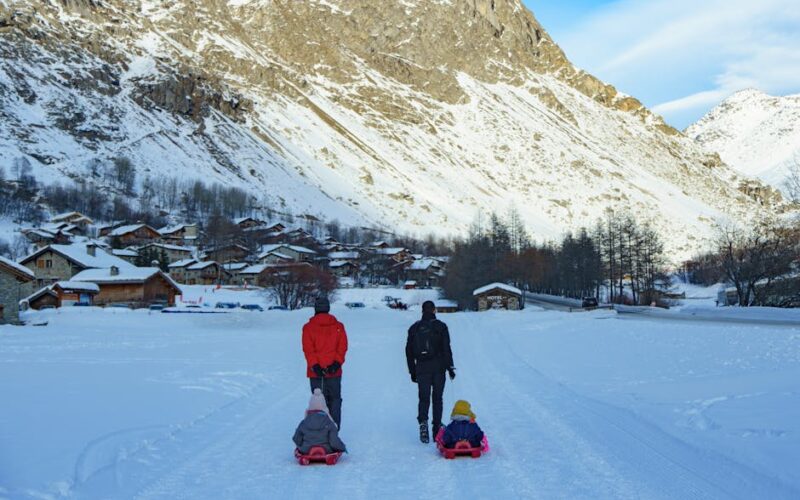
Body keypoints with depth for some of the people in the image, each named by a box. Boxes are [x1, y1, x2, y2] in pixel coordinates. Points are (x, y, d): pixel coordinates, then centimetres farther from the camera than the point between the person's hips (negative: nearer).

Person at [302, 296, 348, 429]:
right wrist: (337, 362, -9)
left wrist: (314, 365, -10)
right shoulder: (338, 326, 6)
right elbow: (342, 347, -3)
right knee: (335, 399, 10)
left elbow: (308, 349, -7)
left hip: (316, 371, -1)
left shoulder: (308, 327, 1)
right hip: (334, 371, 1)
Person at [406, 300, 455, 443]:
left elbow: (409, 351, 8)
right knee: (437, 398, 9)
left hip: (421, 368, 2)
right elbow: (446, 348, -9)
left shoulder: (414, 328, 7)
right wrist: (450, 367, -3)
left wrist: (412, 371, 14)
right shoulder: (440, 326, -3)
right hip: (438, 367, -1)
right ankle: (437, 428, 9)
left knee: (424, 398, 4)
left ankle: (423, 422, -20)